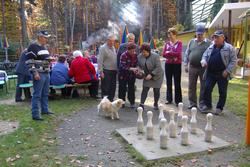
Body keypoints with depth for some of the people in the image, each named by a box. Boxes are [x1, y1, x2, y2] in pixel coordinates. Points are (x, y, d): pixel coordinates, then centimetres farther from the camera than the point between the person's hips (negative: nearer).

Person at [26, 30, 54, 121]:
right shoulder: (33, 47, -11)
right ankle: (35, 115, -2)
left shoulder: (44, 47, 17)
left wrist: (50, 59, 12)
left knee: (45, 94, 17)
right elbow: (30, 61, -17)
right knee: (37, 95, -6)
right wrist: (35, 73, -22)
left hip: (46, 73, 9)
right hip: (39, 74, -9)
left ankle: (45, 109, 30)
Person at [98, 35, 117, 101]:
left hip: (113, 71, 7)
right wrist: (101, 71, -18)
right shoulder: (103, 48, -9)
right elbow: (100, 61, -14)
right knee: (105, 88, -1)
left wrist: (116, 69, 15)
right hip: (106, 71, -7)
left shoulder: (113, 48, 14)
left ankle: (111, 100, 23)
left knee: (113, 87, 12)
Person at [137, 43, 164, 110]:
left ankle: (155, 104, 23)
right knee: (145, 89, -5)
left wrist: (151, 74, -27)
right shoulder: (140, 56, -6)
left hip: (157, 76, -4)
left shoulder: (155, 56, -21)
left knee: (156, 90, 2)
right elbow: (139, 66, 8)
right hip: (147, 76, 4)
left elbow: (158, 67, -21)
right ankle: (141, 104, -4)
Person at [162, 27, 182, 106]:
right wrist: (173, 54, -14)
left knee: (177, 83, -1)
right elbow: (164, 54, -2)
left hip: (177, 65, -5)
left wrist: (168, 53, -10)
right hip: (168, 64, 5)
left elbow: (178, 53, -18)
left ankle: (178, 100, 5)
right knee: (169, 83, 10)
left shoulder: (179, 43, -5)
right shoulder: (167, 43, 8)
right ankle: (169, 99, 20)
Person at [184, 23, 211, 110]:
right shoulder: (191, 42, 11)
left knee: (203, 87, 3)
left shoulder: (208, 43, 1)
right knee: (191, 86, 7)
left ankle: (202, 104, 14)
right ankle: (192, 103, 19)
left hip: (203, 68, -3)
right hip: (192, 67, 3)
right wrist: (186, 65, 7)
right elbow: (187, 54, 12)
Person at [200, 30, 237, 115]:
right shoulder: (210, 47, 11)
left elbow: (233, 61, -6)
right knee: (207, 89, 3)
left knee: (222, 92, 6)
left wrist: (227, 71, -14)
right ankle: (207, 105, 19)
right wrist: (203, 61, -6)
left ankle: (219, 108, 20)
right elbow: (205, 55, 18)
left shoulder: (229, 48, -4)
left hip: (222, 74, -4)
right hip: (210, 73, 4)